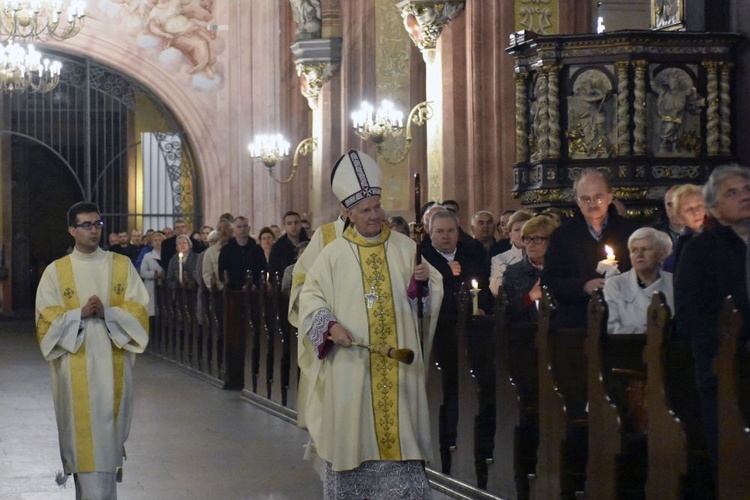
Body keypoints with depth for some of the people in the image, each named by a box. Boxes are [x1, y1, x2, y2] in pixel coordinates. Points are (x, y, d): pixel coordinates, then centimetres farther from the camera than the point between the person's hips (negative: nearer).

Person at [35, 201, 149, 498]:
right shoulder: (56, 271, 5)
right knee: (85, 435, -7)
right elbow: (46, 319, -1)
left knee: (109, 432, 5)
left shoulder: (122, 266, 7)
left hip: (113, 365, 1)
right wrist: (80, 313, -16)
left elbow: (138, 311, 1)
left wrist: (107, 312, -16)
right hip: (76, 366, -1)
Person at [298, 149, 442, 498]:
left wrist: (422, 282, -16)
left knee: (399, 432, 0)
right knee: (351, 435, 3)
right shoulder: (334, 254, 1)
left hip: (396, 363, 1)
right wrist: (330, 325, -14)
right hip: (350, 363, -1)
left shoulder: (404, 247, 5)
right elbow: (311, 298, 3)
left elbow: (431, 295, 7)